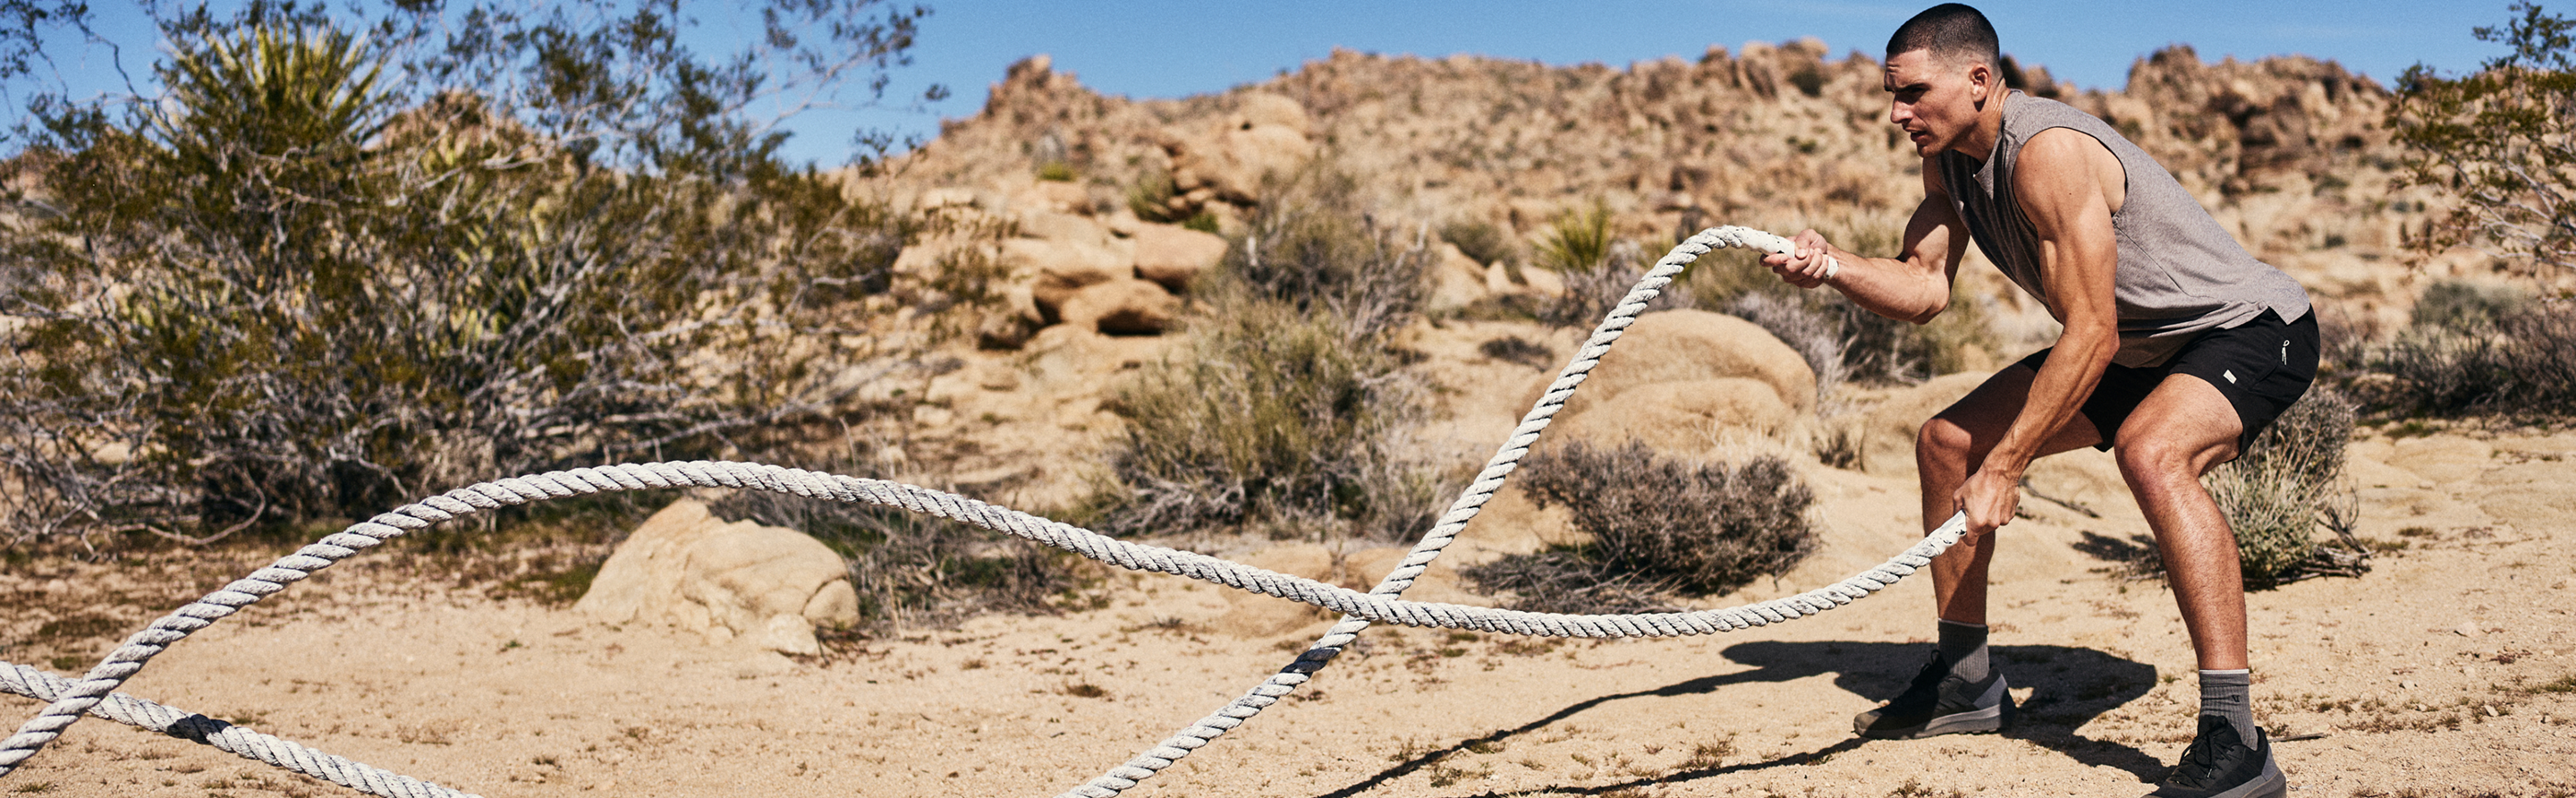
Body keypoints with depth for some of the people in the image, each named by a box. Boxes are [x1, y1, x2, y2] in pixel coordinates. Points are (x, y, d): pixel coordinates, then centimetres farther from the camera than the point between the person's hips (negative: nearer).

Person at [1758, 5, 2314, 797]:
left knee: (2151, 450, -39)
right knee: (1948, 442, 7)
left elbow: (2091, 337, -32)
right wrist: (1834, 266, -23)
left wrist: (2004, 470, -30)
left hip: (2251, 327, -9)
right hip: (2139, 344, 10)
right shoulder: (1950, 157, -2)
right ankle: (1966, 682, 20)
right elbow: (1925, 288, -5)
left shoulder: (2046, 152, -30)